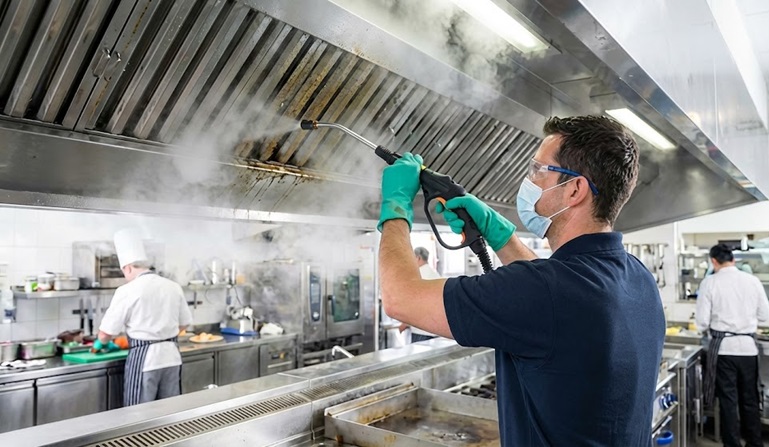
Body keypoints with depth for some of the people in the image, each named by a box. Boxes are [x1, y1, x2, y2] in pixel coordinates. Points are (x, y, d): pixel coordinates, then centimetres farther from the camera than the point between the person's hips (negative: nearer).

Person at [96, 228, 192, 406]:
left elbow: (106, 333, -4)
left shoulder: (127, 291, -10)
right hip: (171, 356, 5)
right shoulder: (173, 287, 5)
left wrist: (101, 343, 18)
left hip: (143, 358, -5)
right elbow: (184, 323, 14)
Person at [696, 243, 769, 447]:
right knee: (750, 399, 16)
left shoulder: (710, 282, -10)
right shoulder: (753, 280, -2)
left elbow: (702, 321, -9)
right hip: (748, 346, 3)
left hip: (723, 347, -3)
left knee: (728, 400, 7)